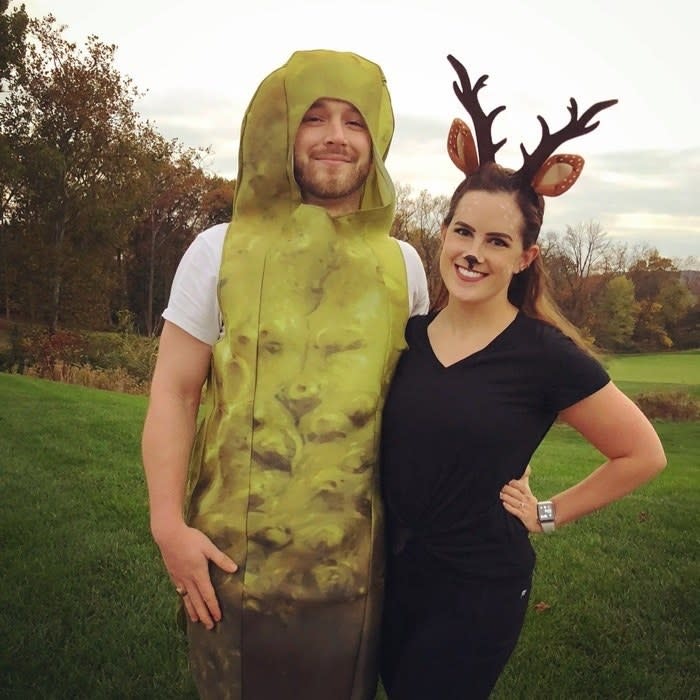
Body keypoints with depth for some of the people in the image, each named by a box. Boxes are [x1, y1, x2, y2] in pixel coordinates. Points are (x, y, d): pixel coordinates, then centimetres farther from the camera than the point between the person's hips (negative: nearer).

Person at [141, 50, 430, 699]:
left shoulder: (402, 264, 3)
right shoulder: (221, 250, -4)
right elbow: (173, 392, -5)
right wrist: (168, 523, -11)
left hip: (355, 553, 2)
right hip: (234, 548, -1)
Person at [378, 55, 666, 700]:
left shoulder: (547, 356, -15)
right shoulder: (407, 337, -2)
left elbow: (643, 455, -5)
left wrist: (548, 514, -6)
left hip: (477, 591, -5)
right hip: (392, 572, 5)